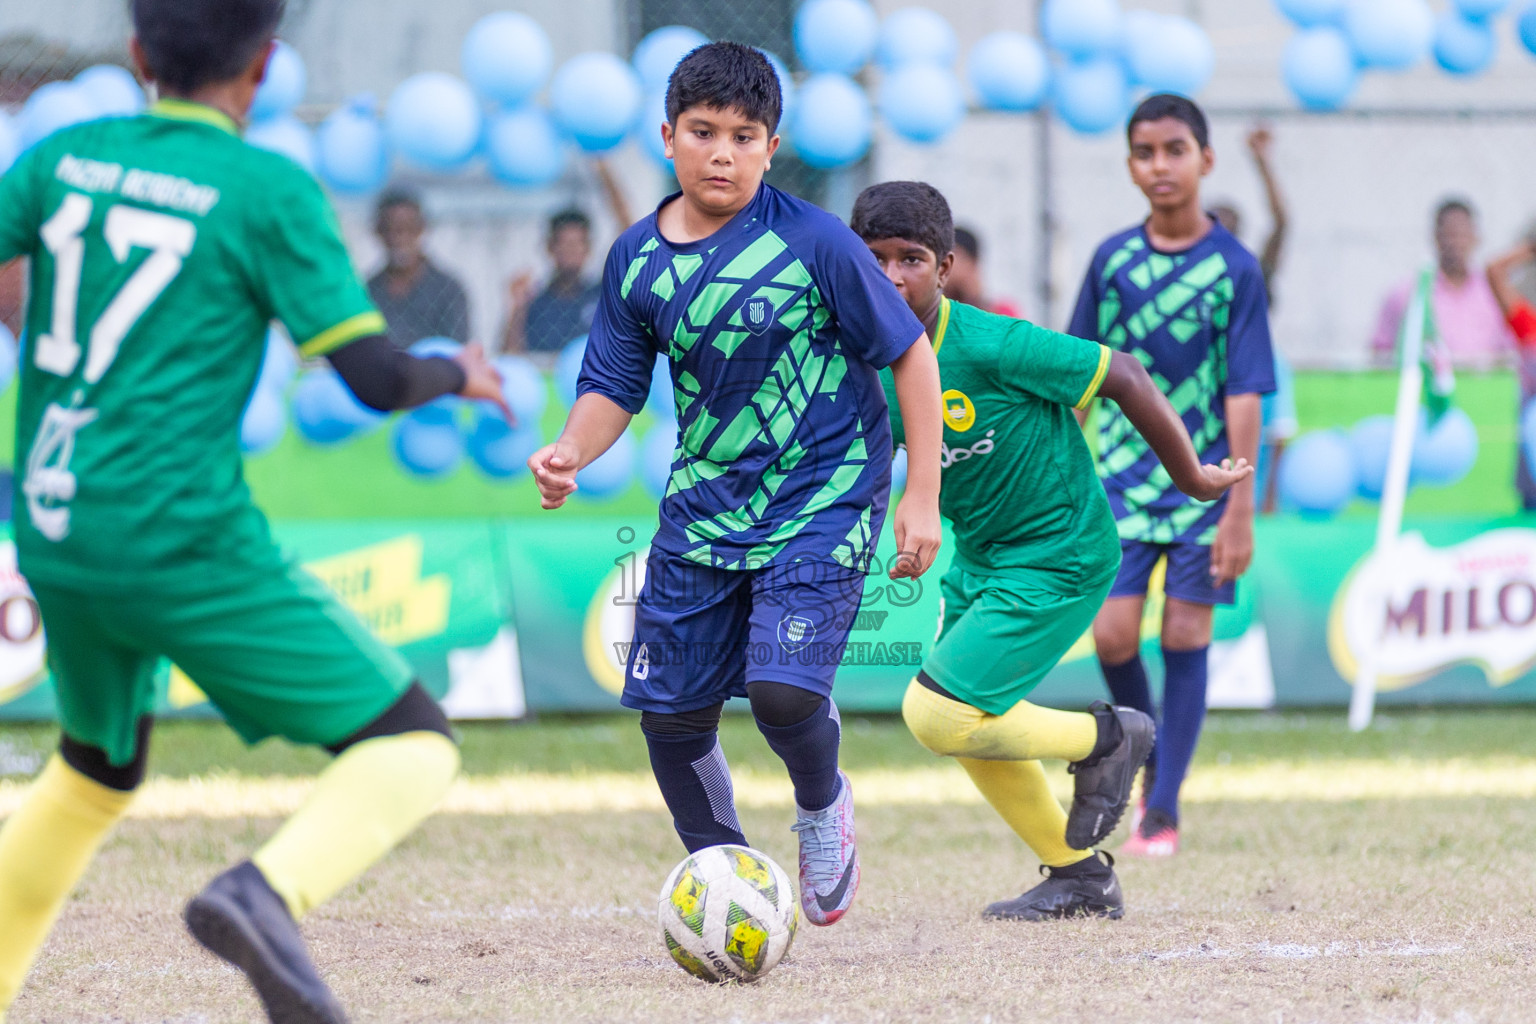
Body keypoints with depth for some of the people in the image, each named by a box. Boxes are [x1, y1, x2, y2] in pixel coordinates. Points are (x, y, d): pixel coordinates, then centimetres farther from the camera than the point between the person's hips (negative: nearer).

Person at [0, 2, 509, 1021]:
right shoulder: (268, 189, -7)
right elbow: (378, 376, -8)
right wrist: (459, 376, 13)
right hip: (184, 543, -6)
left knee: (98, 771, 30)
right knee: (413, 744, -2)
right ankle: (271, 891, -27)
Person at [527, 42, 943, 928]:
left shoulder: (813, 242, -13)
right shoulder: (639, 260, 0)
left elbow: (911, 352, -7)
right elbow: (614, 389, 7)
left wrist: (923, 496, -9)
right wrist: (572, 451, -16)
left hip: (823, 501, -5)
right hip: (704, 510, 5)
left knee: (782, 688, -21)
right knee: (671, 712, 2)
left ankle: (823, 809, 13)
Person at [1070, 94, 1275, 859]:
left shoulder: (1234, 269, -7)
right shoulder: (1112, 260, 1)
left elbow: (1244, 395, -8)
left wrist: (1239, 509, -12)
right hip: (1123, 473, 2)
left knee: (1185, 637, -2)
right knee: (1113, 636, -7)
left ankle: (1163, 809, 4)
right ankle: (1148, 753, 21)